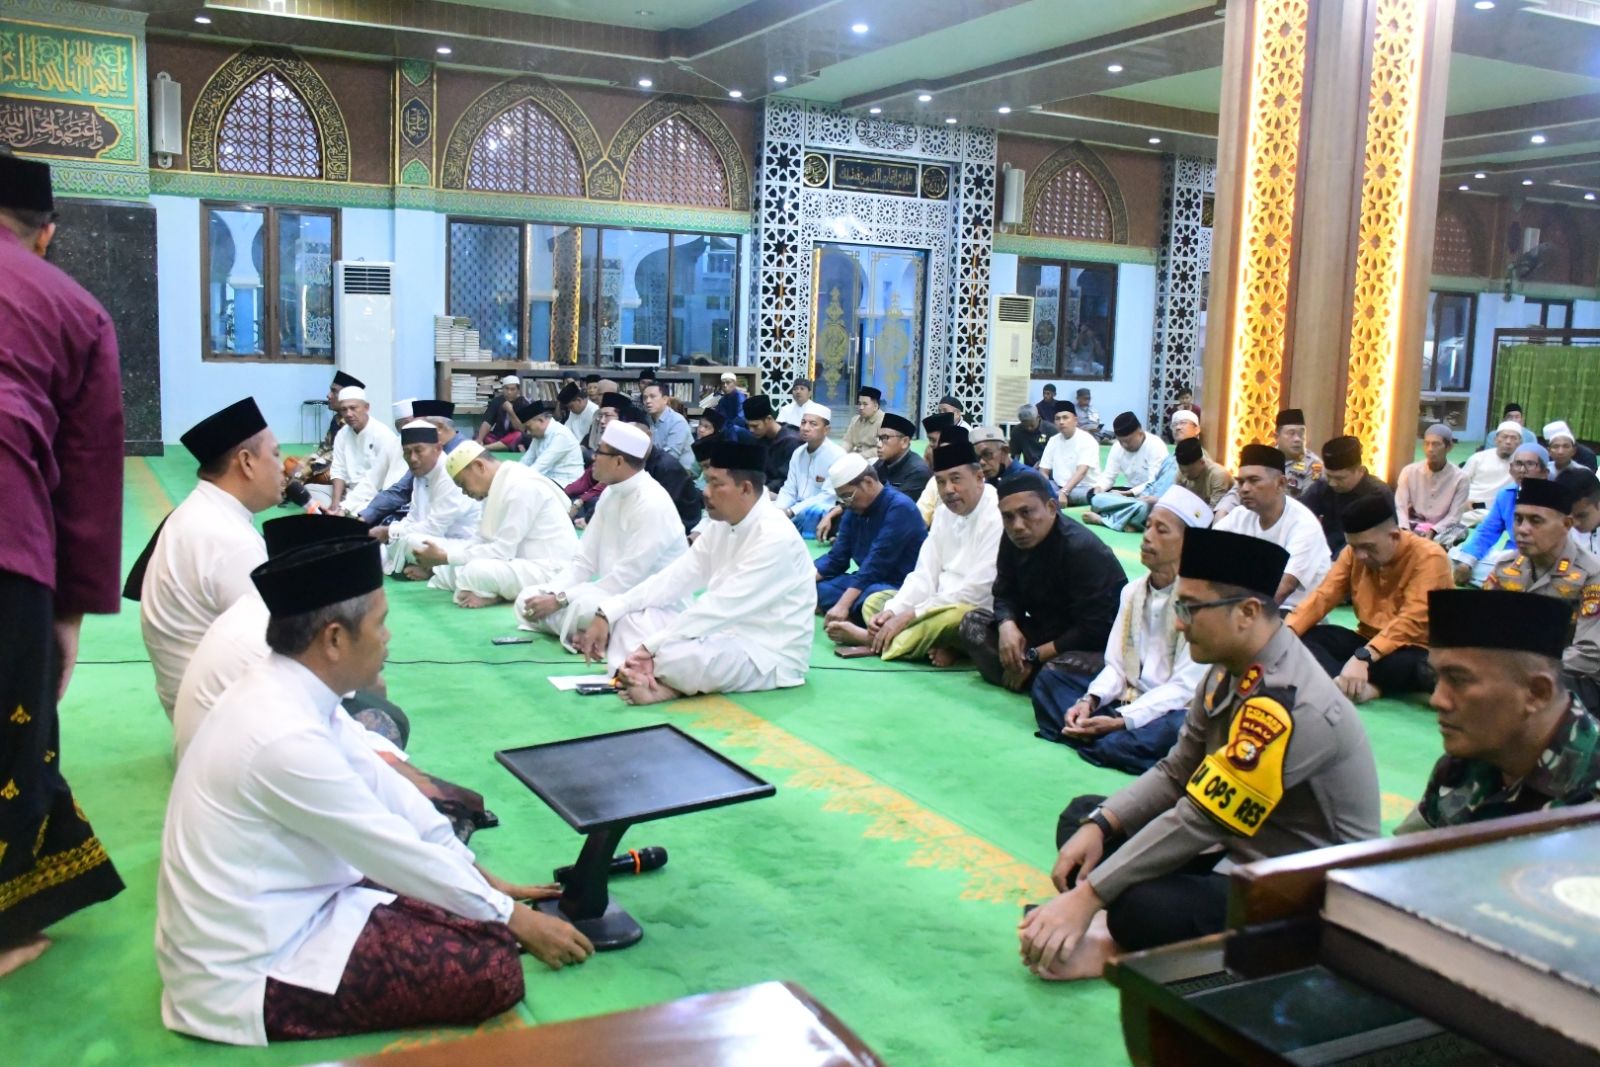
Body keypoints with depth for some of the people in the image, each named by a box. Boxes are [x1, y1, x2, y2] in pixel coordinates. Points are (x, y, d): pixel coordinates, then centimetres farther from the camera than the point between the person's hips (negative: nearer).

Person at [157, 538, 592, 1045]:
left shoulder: (287, 689, -2)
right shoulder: (286, 737, -30)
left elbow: (382, 785, 7)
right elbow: (399, 853, -21)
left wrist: (484, 880, 10)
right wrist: (513, 918, -7)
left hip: (282, 910, 9)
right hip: (246, 973, -9)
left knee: (465, 898, 8)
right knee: (494, 971, -13)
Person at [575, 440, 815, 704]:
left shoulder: (775, 538, -22)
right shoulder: (722, 526, 6)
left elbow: (720, 606, -27)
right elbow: (673, 578, 2)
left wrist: (650, 647, -26)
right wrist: (606, 615, -7)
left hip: (769, 657, -9)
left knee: (672, 654, -36)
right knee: (628, 617, 0)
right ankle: (648, 675, -23)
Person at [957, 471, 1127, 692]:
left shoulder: (1084, 551, -25)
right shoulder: (1013, 541, -3)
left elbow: (1093, 631, -26)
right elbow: (1005, 596, 2)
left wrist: (1033, 657, -23)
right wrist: (1007, 625, -23)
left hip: (1099, 647, -8)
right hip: (1048, 632, 8)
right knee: (973, 622, -5)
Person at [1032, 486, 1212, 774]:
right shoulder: (1132, 591, 7)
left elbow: (1185, 686, -18)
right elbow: (1116, 665, 6)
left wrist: (1121, 720, -25)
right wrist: (1089, 701, -15)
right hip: (1128, 699, 7)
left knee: (1178, 728, -39)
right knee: (1050, 678, -1)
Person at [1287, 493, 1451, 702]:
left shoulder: (1429, 557, -19)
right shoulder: (1354, 552, 0)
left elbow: (1411, 621, -29)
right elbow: (1323, 596, -5)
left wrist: (1363, 657, -42)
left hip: (1413, 650, -6)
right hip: (1367, 642, 6)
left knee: (1404, 665, -41)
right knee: (1302, 637, -18)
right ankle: (1354, 686, -39)